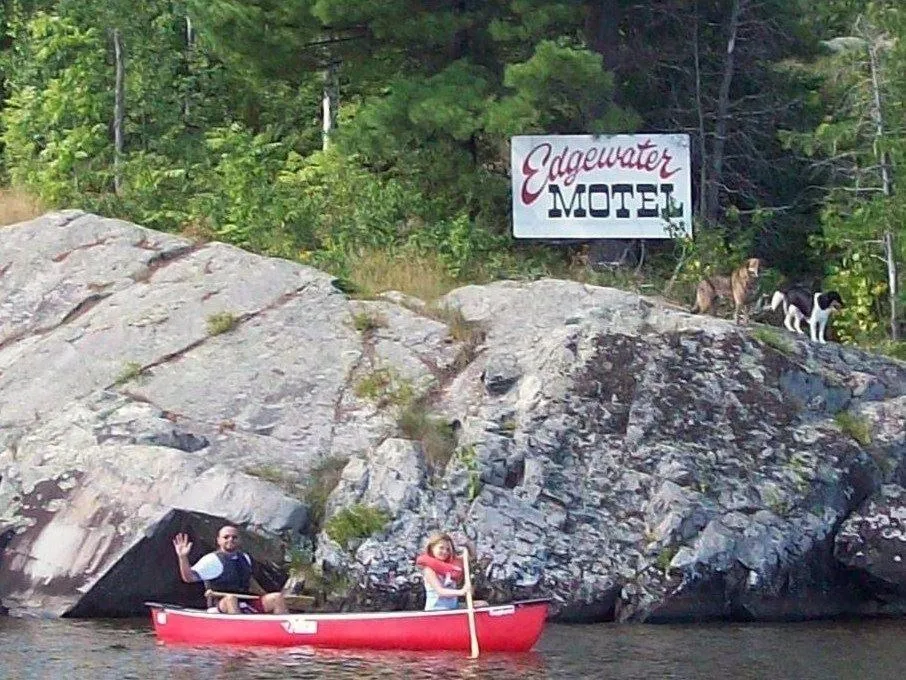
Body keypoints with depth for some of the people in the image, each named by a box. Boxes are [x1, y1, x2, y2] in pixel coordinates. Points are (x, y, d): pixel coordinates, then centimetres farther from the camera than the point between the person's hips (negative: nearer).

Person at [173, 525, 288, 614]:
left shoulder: (245, 558, 16)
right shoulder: (213, 560, -4)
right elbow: (189, 577, -14)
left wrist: (265, 596, 35)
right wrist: (183, 557, -29)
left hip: (247, 605, 6)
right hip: (222, 606, -6)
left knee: (277, 597, -9)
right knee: (230, 598, -39)